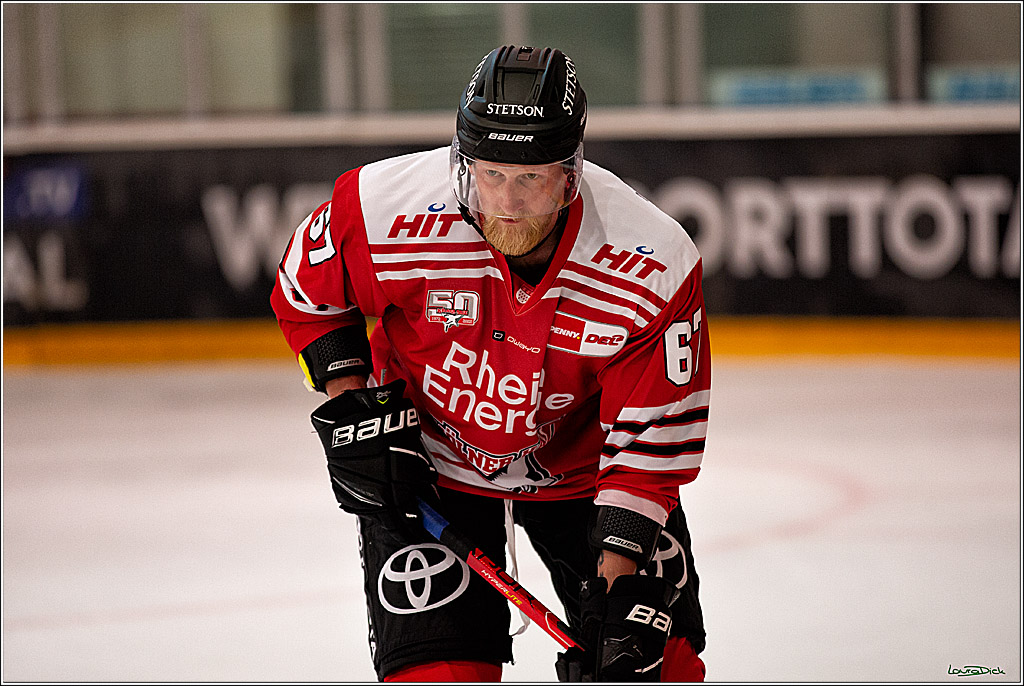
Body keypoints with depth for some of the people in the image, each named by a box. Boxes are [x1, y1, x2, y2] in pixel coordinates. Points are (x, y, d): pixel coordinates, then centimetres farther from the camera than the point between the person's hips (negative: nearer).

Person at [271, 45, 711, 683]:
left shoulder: (656, 267, -28)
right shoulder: (387, 207, -28)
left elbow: (650, 441, -22)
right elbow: (306, 289, -5)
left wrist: (619, 583, -27)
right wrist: (352, 407, -12)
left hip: (577, 462, 1)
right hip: (428, 457, -1)